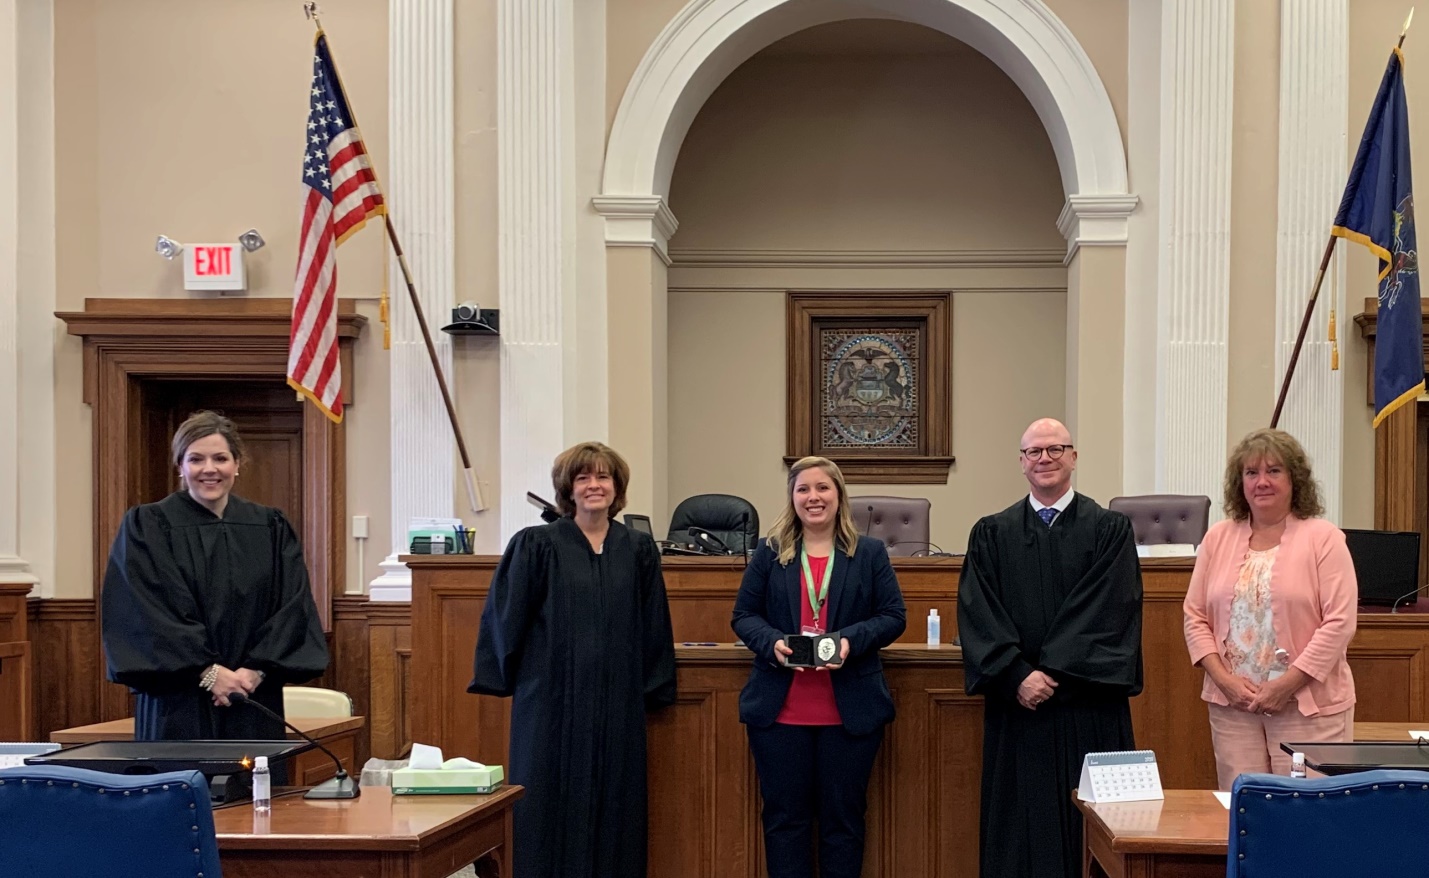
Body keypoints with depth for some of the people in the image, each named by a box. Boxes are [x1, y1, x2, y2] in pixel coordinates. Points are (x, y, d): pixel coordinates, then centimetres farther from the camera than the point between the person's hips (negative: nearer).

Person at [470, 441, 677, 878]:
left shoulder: (638, 550, 7)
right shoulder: (537, 545, -2)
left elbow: (653, 626, 10)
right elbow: (506, 616, 0)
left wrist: (653, 687, 9)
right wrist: (509, 676, 0)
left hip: (618, 705, 3)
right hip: (552, 700, -2)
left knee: (612, 806, 5)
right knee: (552, 806, 1)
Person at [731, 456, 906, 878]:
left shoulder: (870, 553, 5)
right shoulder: (769, 553, 6)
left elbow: (893, 617, 2)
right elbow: (743, 615, 6)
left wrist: (851, 641, -16)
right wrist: (772, 642, -15)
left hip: (850, 711, 0)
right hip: (780, 711, 1)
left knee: (843, 817, 7)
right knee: (784, 816, 6)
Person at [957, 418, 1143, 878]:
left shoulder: (1110, 530, 3)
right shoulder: (991, 534, 8)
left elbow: (1107, 611, -7)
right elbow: (977, 615, -1)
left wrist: (1053, 672, -14)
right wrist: (1017, 675, -14)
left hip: (1088, 706, -1)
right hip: (1016, 705, 2)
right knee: (1020, 825, 3)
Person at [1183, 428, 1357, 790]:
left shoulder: (1323, 538, -2)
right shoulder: (1218, 537, 9)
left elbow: (1339, 623, -8)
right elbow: (1195, 617, 9)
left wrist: (1286, 684, -14)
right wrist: (1224, 679, -5)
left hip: (1309, 704, -3)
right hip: (1232, 704, 3)